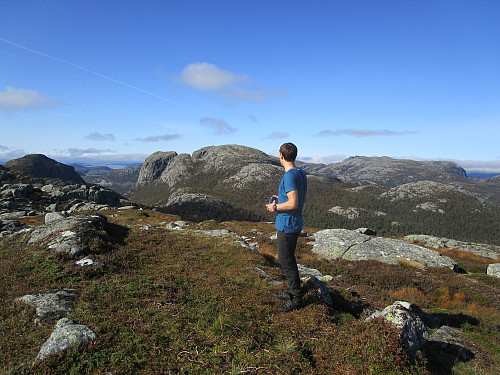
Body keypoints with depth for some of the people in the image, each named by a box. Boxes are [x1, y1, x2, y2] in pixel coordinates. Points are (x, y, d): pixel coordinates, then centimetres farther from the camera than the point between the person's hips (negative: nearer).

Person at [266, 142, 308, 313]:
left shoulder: (289, 176, -21)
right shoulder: (301, 174, 9)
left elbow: (293, 204, -27)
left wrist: (275, 207, -14)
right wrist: (281, 200, 19)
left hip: (287, 225, -10)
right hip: (296, 223, 10)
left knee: (286, 262, 0)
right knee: (289, 259, 20)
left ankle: (296, 298, 11)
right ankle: (291, 292, 32)